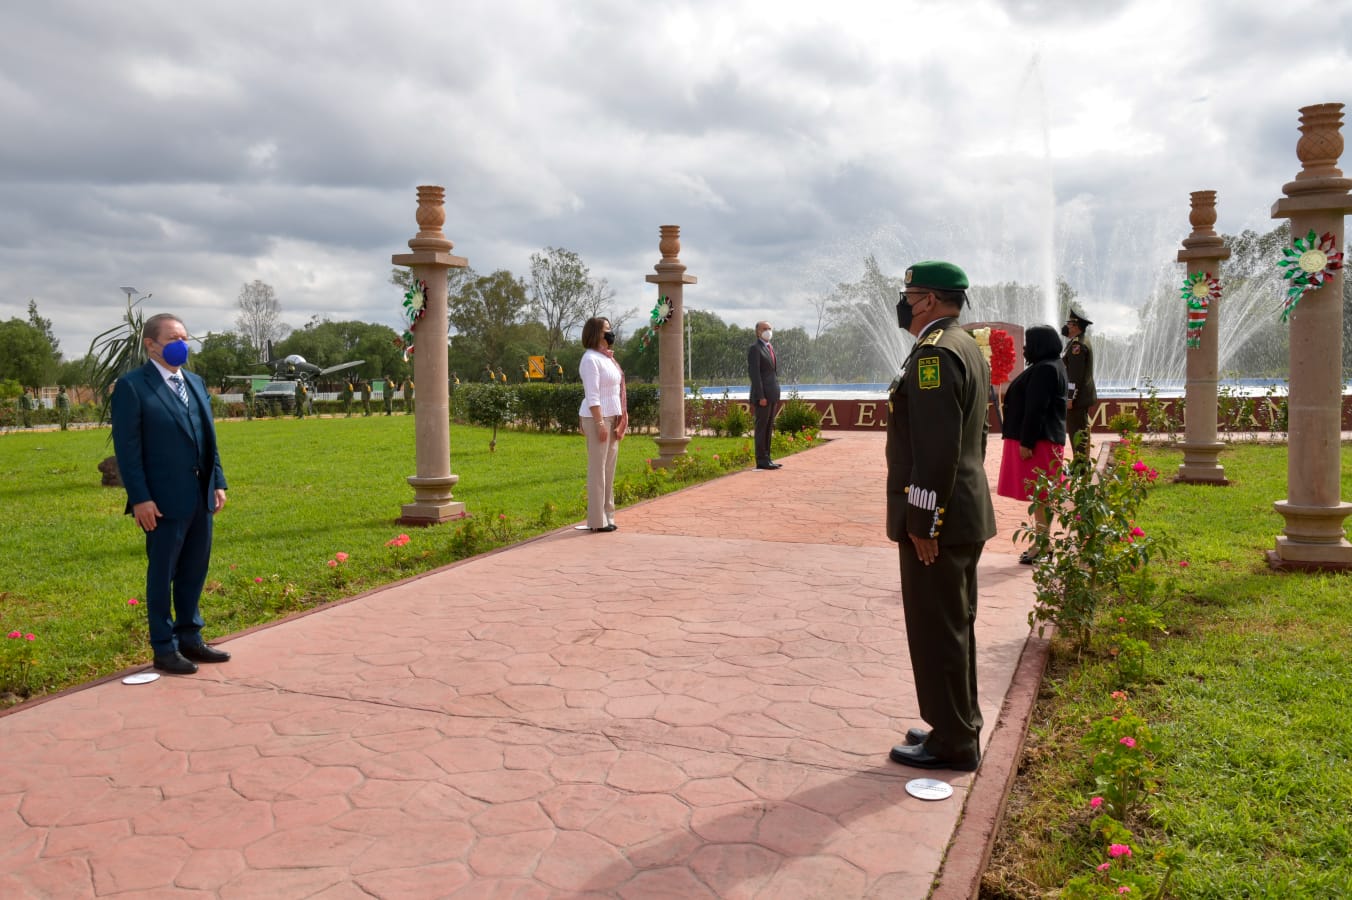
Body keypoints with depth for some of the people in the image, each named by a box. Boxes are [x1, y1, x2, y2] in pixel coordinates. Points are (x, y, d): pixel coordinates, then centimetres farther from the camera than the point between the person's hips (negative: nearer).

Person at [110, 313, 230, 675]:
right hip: (164, 501, -6)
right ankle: (164, 649, 17)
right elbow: (127, 448, -11)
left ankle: (190, 638, 27)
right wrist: (140, 498, -15)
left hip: (201, 497, 7)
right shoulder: (132, 386, -7)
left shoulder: (195, 383, 14)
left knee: (195, 571, 14)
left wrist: (217, 482, 10)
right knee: (162, 574, 5)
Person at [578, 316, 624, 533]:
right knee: (598, 468, -5)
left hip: (611, 417, 9)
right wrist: (600, 423, -21)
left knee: (608, 468, 10)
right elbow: (592, 396, -18)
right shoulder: (590, 359, -12)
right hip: (597, 418, -9)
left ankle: (606, 515, 16)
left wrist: (620, 419, 16)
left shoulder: (607, 358, 16)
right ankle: (597, 520, 0)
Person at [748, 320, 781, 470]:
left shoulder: (770, 349, 19)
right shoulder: (754, 349, -9)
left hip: (772, 395, 9)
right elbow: (755, 374, -16)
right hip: (762, 395, -9)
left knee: (769, 428, 10)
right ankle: (761, 461, -3)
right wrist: (761, 397, -21)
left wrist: (775, 396, 17)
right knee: (761, 427, -6)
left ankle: (766, 459, 14)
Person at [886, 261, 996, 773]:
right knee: (954, 626, 17)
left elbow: (937, 448, -24)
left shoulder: (934, 353, -18)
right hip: (965, 514, 10)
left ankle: (952, 744, 11)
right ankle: (959, 726, 29)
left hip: (936, 520, -10)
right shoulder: (966, 348, 15)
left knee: (936, 631, 0)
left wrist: (923, 522, -20)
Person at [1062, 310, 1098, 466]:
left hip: (1077, 396, -10)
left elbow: (1075, 374, -21)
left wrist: (1069, 398, -21)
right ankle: (1084, 462, 22)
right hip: (1085, 395, 10)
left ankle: (1079, 463, -4)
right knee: (1082, 428, 15)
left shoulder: (1076, 345, -17)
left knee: (1076, 429, -7)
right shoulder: (1083, 343, 16)